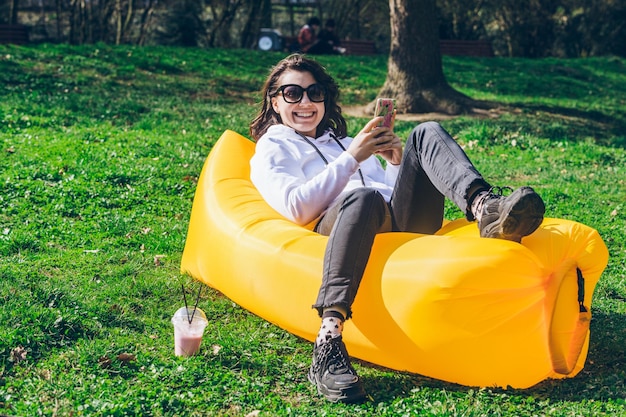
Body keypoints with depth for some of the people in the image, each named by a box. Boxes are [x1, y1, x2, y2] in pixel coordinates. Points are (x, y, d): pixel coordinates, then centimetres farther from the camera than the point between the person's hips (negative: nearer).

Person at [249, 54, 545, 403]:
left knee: (427, 133, -14)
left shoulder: (345, 141, 40)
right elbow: (297, 207, 0)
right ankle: (329, 340, -53)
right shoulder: (271, 151, 22)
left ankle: (485, 207, -43)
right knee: (364, 196, -40)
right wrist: (352, 158, -1)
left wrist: (397, 161, 12)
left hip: (404, 222, 5)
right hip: (339, 224, -5)